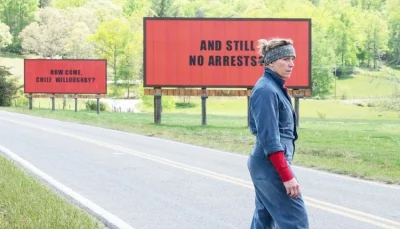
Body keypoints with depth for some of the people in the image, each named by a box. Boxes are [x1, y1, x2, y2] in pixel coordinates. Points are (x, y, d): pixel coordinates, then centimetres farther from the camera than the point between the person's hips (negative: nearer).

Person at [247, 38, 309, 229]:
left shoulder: (275, 87, 12)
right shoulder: (266, 90, -17)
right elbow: (270, 139, -22)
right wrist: (287, 176, -23)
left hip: (264, 165, 10)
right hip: (272, 165, -10)